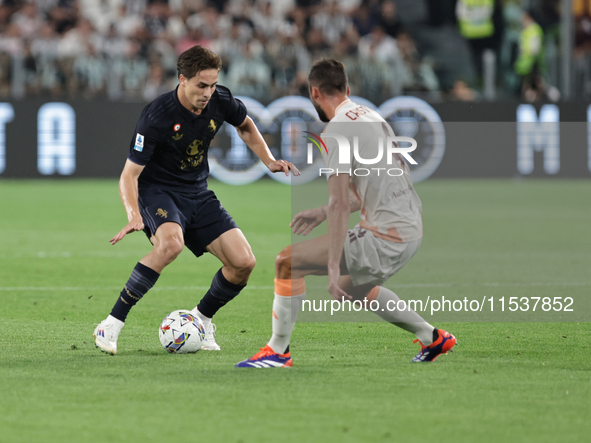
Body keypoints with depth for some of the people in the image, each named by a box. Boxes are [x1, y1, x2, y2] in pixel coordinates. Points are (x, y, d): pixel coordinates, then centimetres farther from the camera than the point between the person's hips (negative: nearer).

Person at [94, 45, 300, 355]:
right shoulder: (156, 118, -25)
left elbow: (245, 126, 17)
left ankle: (201, 319, 18)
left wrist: (268, 161, 4)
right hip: (156, 190, -6)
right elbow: (129, 175, -22)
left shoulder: (219, 101, -9)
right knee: (171, 243, -38)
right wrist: (134, 216, -39)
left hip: (197, 194, 6)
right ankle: (112, 325, -29)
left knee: (243, 261, -9)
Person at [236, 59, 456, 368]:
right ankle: (433, 338, 38)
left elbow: (339, 204, -20)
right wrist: (322, 214, 29)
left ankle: (278, 351, 0)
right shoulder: (372, 117, 15)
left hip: (386, 238, -9)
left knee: (287, 262, -7)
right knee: (351, 289, 33)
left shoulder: (337, 129, -13)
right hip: (411, 228, 9)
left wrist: (333, 267, -20)